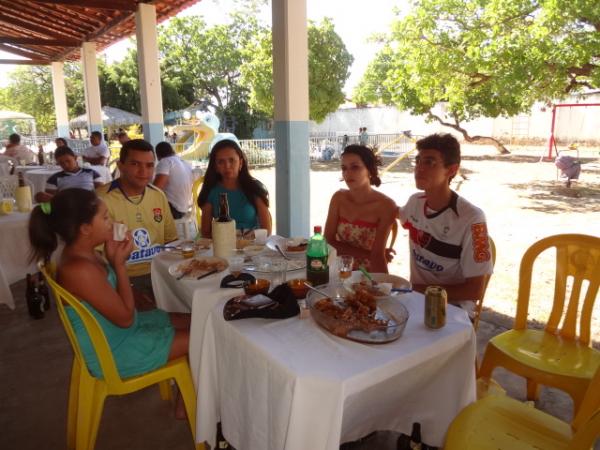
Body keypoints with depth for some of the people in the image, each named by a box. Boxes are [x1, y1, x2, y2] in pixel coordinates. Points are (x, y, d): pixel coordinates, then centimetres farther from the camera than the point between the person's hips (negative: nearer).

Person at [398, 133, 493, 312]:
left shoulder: (471, 219, -21)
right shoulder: (415, 201, -1)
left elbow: (475, 290, -16)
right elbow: (401, 213, 26)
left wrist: (420, 289, -15)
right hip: (415, 296, 5)